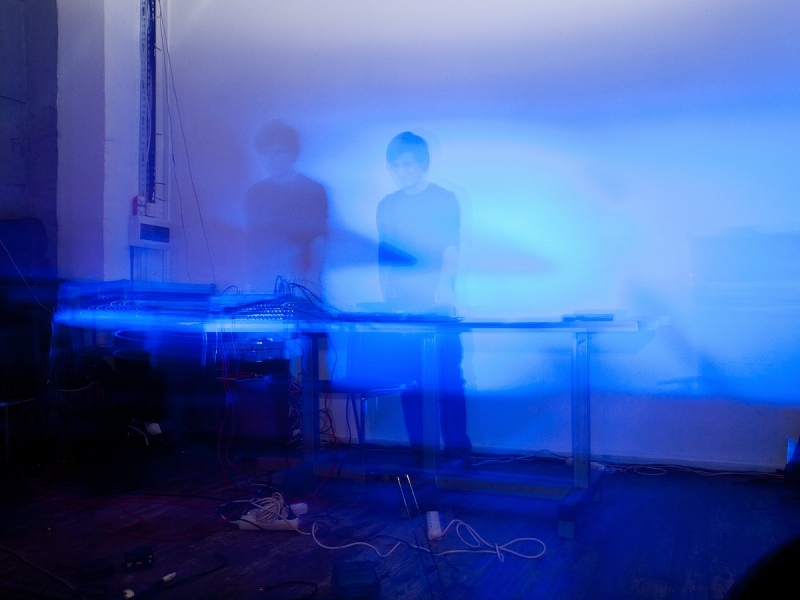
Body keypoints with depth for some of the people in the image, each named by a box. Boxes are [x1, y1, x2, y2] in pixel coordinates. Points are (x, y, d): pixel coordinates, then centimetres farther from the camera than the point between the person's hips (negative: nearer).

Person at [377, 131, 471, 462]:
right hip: (402, 309, 3)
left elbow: (452, 251, -5)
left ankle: (457, 449, 3)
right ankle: (416, 451, 10)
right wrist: (388, 299, 6)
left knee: (448, 379, -5)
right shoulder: (387, 206, 15)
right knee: (409, 382, 2)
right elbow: (384, 258, 16)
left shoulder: (445, 199, 5)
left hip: (438, 307, -3)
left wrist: (444, 286, -22)